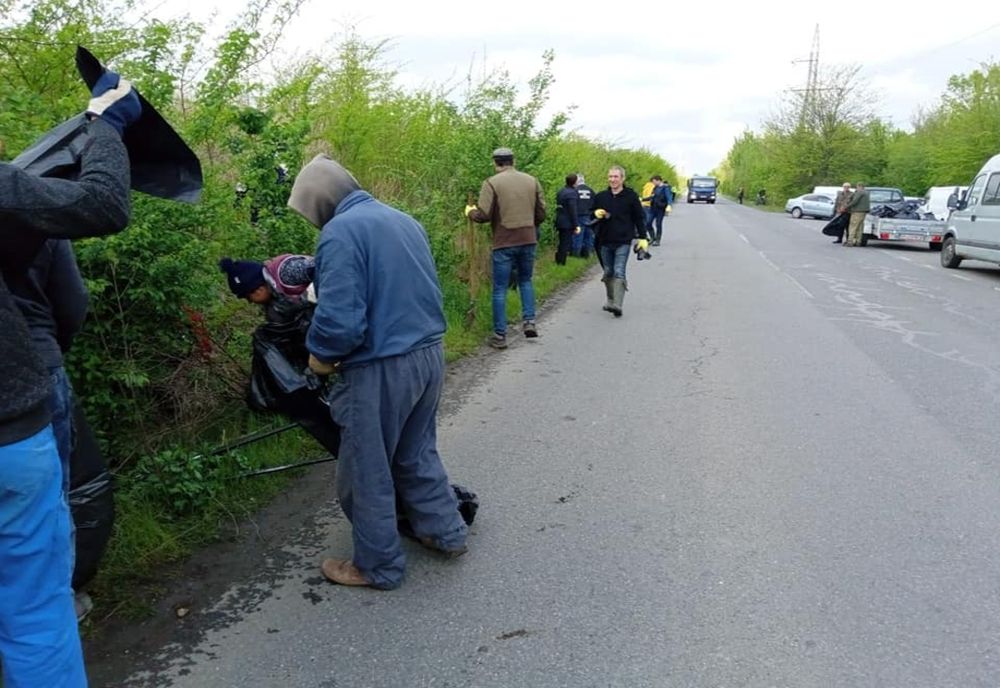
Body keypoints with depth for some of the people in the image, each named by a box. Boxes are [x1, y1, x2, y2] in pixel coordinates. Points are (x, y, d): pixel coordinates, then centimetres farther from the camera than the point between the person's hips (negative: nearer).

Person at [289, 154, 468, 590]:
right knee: (417, 453, 25)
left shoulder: (341, 231, -16)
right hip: (429, 354, 8)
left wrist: (320, 356, -6)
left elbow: (340, 318, -24)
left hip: (381, 368, -8)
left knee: (367, 471, 10)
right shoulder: (404, 220, 11)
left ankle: (379, 566, 25)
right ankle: (446, 532, 37)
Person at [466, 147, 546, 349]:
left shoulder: (492, 183, -7)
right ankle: (529, 321, 11)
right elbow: (541, 213, 9)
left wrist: (470, 212, 8)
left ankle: (500, 335, 7)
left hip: (504, 243, -4)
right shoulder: (532, 181, 6)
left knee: (500, 289, 5)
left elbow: (482, 215, -13)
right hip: (528, 240, 4)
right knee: (526, 280, 24)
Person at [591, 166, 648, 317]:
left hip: (623, 242, -4)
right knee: (608, 273, 12)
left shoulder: (631, 196, 1)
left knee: (619, 272, -14)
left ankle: (617, 304, -20)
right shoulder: (601, 196, 9)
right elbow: (592, 214, 18)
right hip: (605, 242, 4)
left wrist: (643, 238, 1)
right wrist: (597, 213, -6)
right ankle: (610, 301, 27)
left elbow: (639, 218, 5)